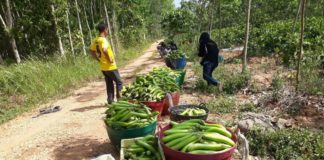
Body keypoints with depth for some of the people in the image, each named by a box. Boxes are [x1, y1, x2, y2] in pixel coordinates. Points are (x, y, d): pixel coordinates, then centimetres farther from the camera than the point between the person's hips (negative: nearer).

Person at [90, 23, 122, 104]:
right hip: (110, 67, -8)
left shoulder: (95, 41, 7)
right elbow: (104, 50, -36)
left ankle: (110, 100, 19)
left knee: (109, 84, 17)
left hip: (103, 67, 8)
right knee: (119, 82, 6)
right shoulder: (103, 40, -19)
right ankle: (119, 99, 6)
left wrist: (99, 59, 16)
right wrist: (109, 59, -25)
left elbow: (92, 51, 17)